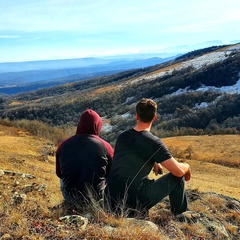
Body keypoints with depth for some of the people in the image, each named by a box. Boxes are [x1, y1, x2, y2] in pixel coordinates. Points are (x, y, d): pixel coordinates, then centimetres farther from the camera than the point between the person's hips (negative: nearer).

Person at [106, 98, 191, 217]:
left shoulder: (122, 136, 6)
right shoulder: (154, 142, -12)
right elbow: (179, 171, -11)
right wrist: (186, 166, 12)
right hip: (136, 201, -6)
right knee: (177, 178, 9)